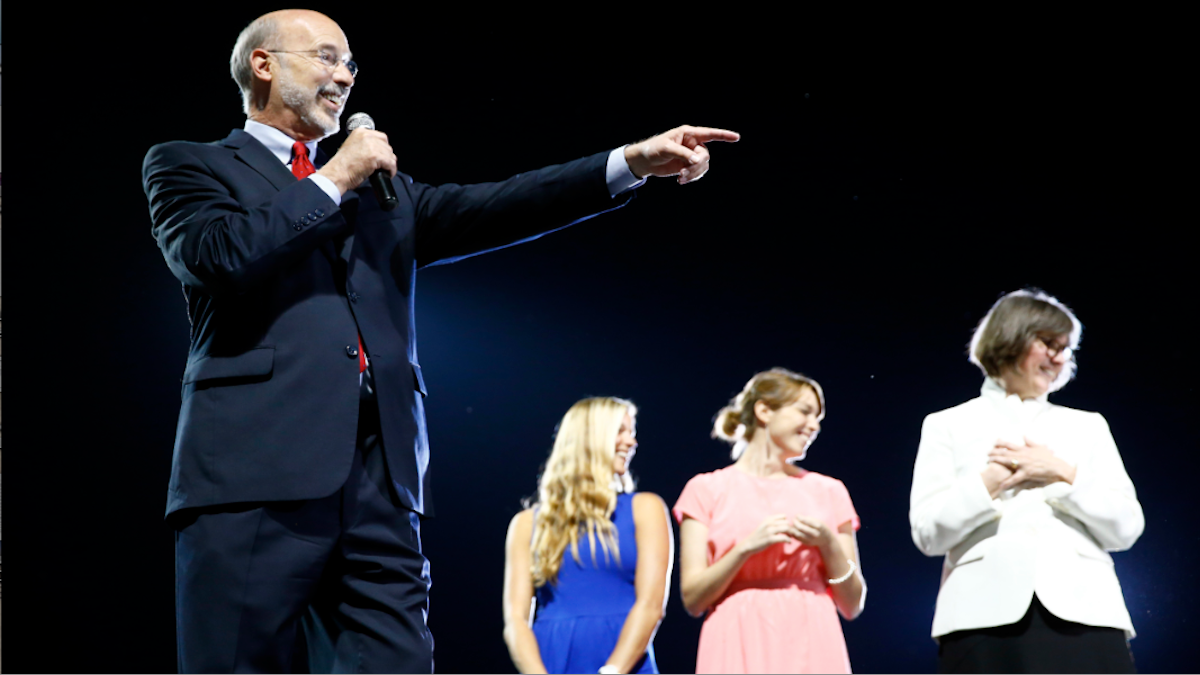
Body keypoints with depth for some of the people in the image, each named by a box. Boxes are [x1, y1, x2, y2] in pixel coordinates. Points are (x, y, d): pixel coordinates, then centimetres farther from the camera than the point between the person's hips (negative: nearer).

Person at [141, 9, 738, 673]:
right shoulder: (188, 166, 12)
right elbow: (218, 257, -8)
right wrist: (333, 181, 1)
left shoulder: (381, 189, 28)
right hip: (257, 470, -5)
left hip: (381, 479, 5)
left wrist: (633, 161, 5)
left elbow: (482, 211, 14)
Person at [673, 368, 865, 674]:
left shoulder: (828, 491, 16)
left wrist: (830, 545, -2)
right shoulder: (708, 489, 10)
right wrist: (747, 548, -11)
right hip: (740, 649, -2)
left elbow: (852, 605, 14)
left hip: (812, 649, 2)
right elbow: (692, 598, 1)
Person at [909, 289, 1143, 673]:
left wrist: (1064, 473, 0)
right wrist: (992, 480, -3)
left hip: (1082, 615, 2)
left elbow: (1126, 528, 12)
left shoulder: (1088, 427, 24)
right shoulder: (948, 426, 17)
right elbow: (927, 533, 5)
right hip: (986, 620, -2)